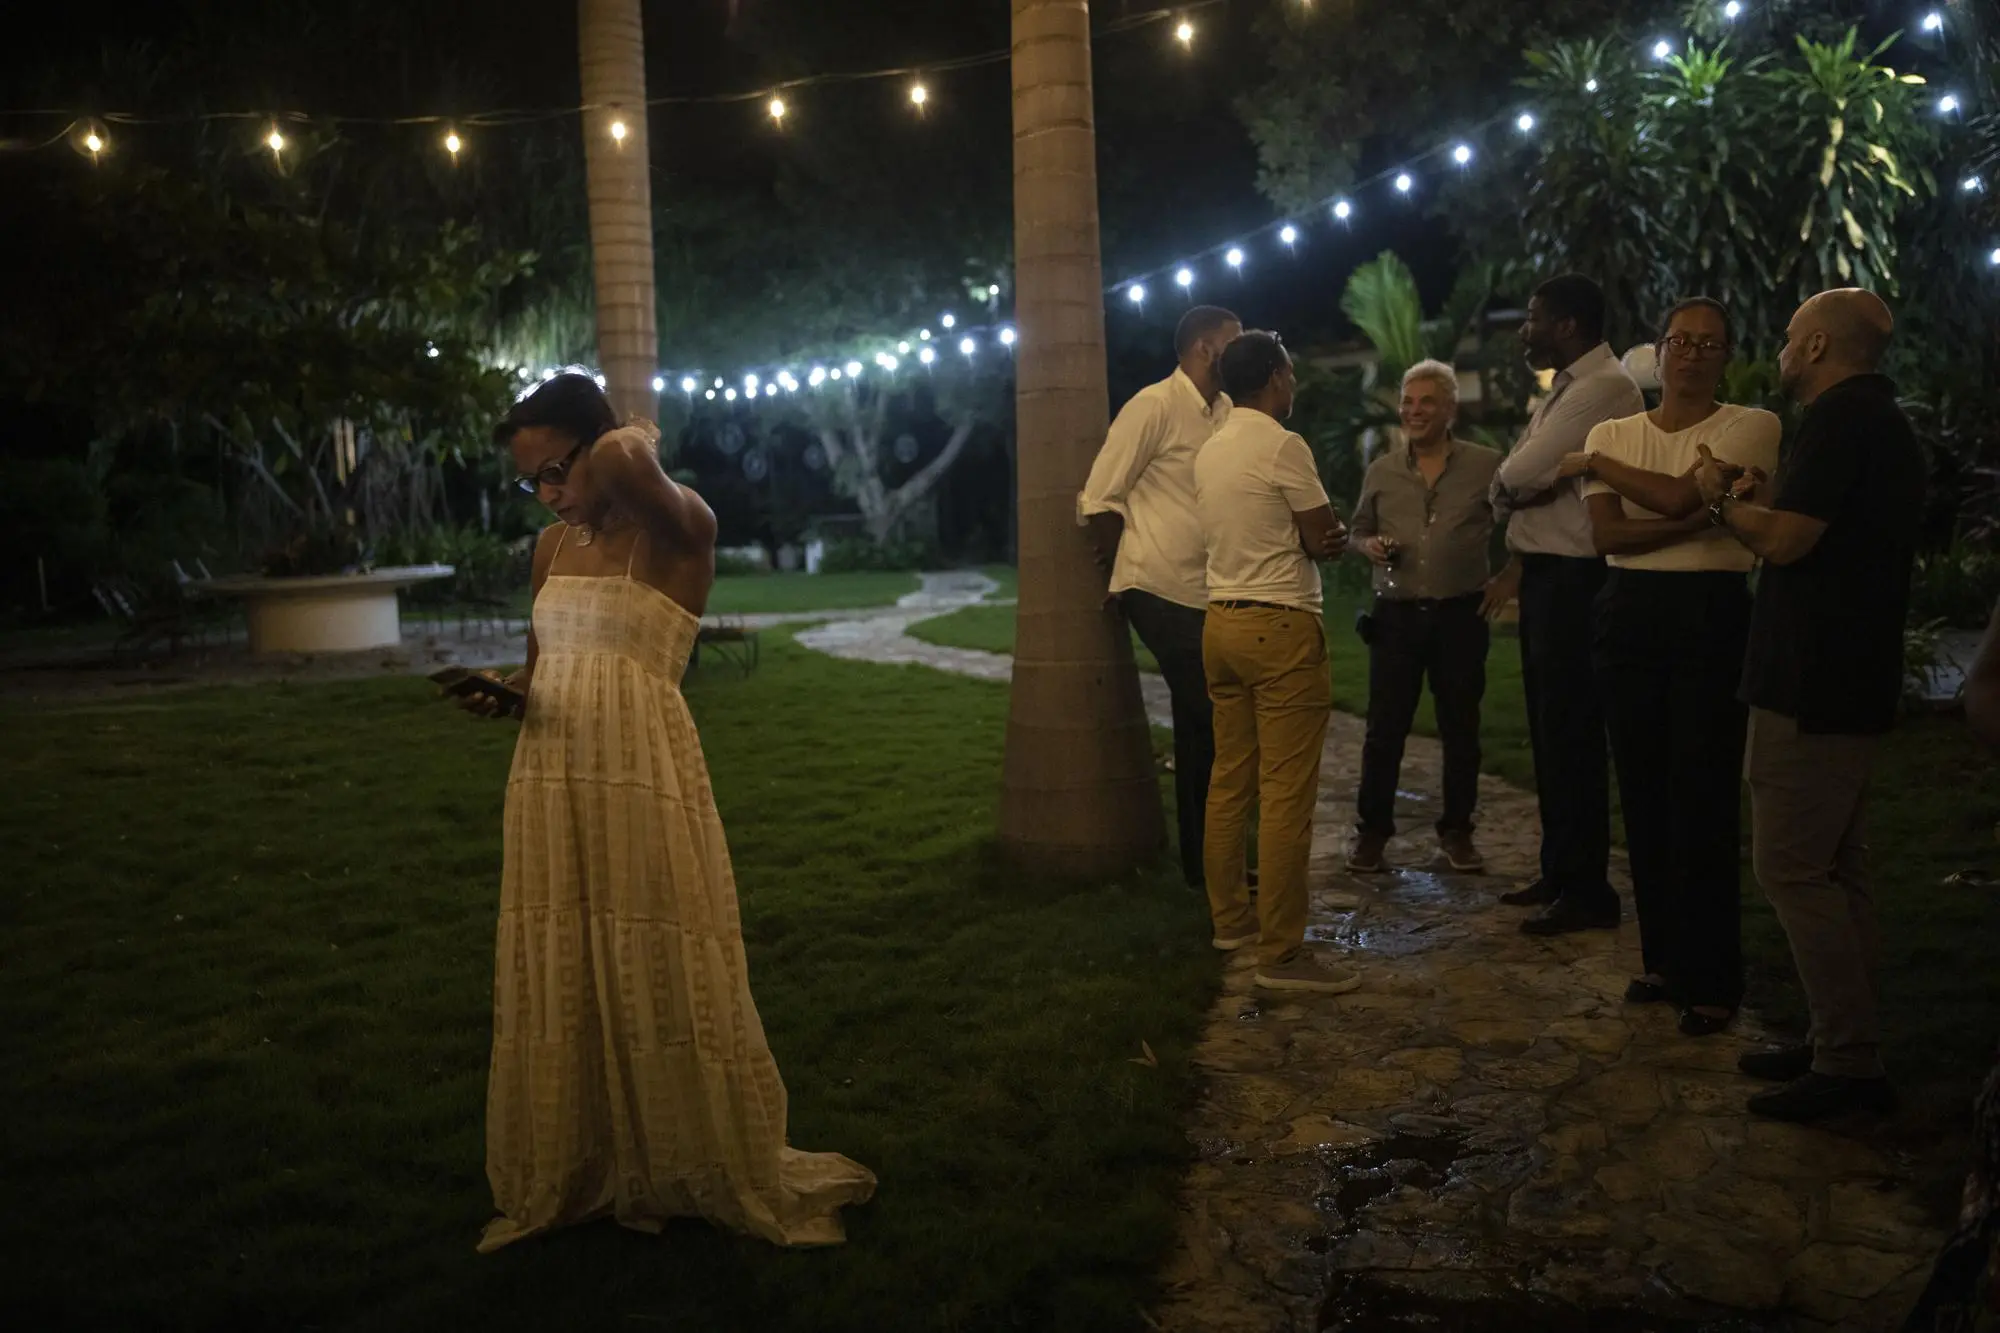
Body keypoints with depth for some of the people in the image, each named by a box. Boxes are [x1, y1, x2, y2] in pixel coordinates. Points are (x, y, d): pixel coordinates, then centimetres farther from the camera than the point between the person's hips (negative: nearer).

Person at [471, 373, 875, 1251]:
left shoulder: (677, 528, -8)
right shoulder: (552, 547, 13)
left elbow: (622, 458, -30)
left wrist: (638, 445, -7)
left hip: (641, 784, -6)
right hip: (550, 785, 7)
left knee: (657, 979, 1)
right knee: (558, 986, 12)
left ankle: (720, 1174, 19)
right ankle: (569, 1178, 29)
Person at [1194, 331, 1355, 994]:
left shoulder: (1209, 453, 13)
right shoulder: (1283, 447, -11)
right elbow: (1325, 539, -7)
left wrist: (1319, 535, 11)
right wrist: (1341, 536, 14)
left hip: (1222, 621, 9)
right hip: (1280, 627, -8)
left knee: (1230, 782, 14)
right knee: (1286, 795, -7)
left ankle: (1230, 917, 24)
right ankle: (1281, 953, -6)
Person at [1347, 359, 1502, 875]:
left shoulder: (1486, 465, 0)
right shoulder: (1381, 471, 8)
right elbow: (1359, 530, 18)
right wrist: (1369, 546, -3)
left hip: (1461, 615, -1)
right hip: (1396, 615, 1)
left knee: (1461, 729, 8)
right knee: (1384, 729, 3)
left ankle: (1456, 832, 21)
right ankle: (1372, 830, 14)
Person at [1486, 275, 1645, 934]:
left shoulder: (1603, 388, -16)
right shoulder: (1568, 388, 17)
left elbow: (1518, 477, -22)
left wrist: (1504, 486, -1)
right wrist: (1518, 566, 10)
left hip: (1573, 580, -10)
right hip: (1546, 573, 10)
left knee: (1571, 736, -3)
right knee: (1549, 731, 16)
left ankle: (1588, 891, 8)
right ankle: (1559, 872, 29)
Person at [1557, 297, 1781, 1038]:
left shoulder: (1751, 426, -1)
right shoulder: (1613, 432, 9)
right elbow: (1605, 534, -4)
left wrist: (1598, 465, -5)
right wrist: (1692, 520, -17)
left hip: (1711, 614, -4)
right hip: (1630, 614, 4)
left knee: (1702, 798, -3)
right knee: (1643, 793, 9)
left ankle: (1710, 980, 8)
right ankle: (1663, 957, 22)